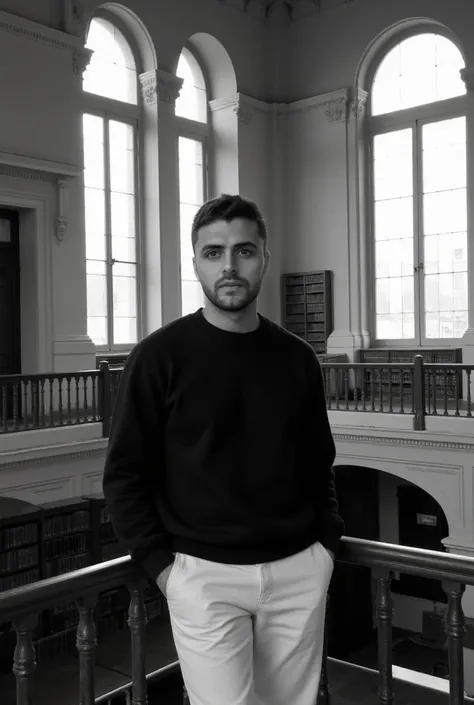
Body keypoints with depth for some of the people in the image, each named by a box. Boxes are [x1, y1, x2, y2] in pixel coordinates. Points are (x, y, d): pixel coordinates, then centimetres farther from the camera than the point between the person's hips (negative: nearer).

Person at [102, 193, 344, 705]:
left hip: (299, 571, 4)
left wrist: (327, 539, 5)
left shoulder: (297, 358, 5)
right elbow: (124, 475, -4)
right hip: (205, 575, -3)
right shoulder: (159, 357, -6)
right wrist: (163, 565, -9)